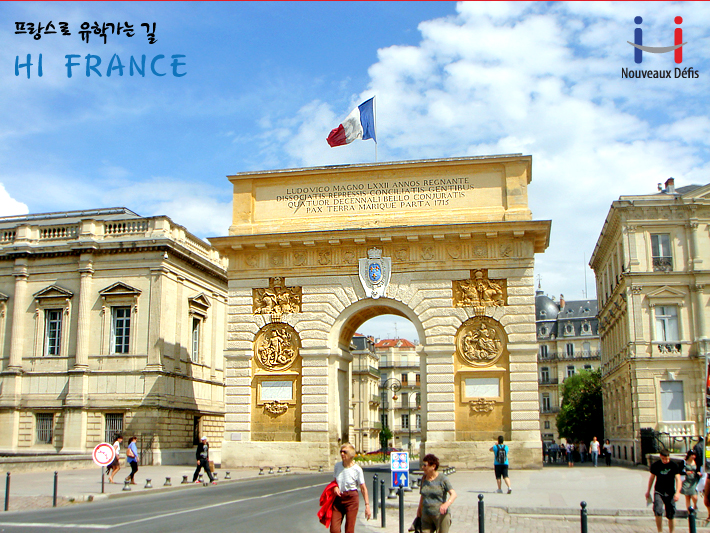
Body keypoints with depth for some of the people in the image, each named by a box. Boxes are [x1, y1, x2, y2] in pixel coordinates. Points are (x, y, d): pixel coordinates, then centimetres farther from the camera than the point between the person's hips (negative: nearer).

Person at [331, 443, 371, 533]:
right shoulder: (337, 465, 3)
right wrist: (335, 487, -5)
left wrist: (367, 506, -8)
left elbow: (363, 488, -4)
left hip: (351, 499, -4)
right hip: (338, 499, 4)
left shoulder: (357, 469, -9)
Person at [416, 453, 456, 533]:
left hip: (441, 515, -5)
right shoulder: (424, 479, 9)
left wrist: (446, 504, -34)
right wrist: (419, 511, 21)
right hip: (426, 516, 5)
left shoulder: (442, 479, -8)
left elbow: (453, 494, -16)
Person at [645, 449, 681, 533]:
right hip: (658, 492, 0)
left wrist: (677, 492, -26)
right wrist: (648, 491, 19)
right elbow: (652, 477, 13)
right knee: (658, 511, -19)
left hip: (670, 494, 0)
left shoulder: (674, 466, -5)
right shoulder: (655, 465, 0)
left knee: (670, 516, 4)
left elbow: (678, 479, -11)